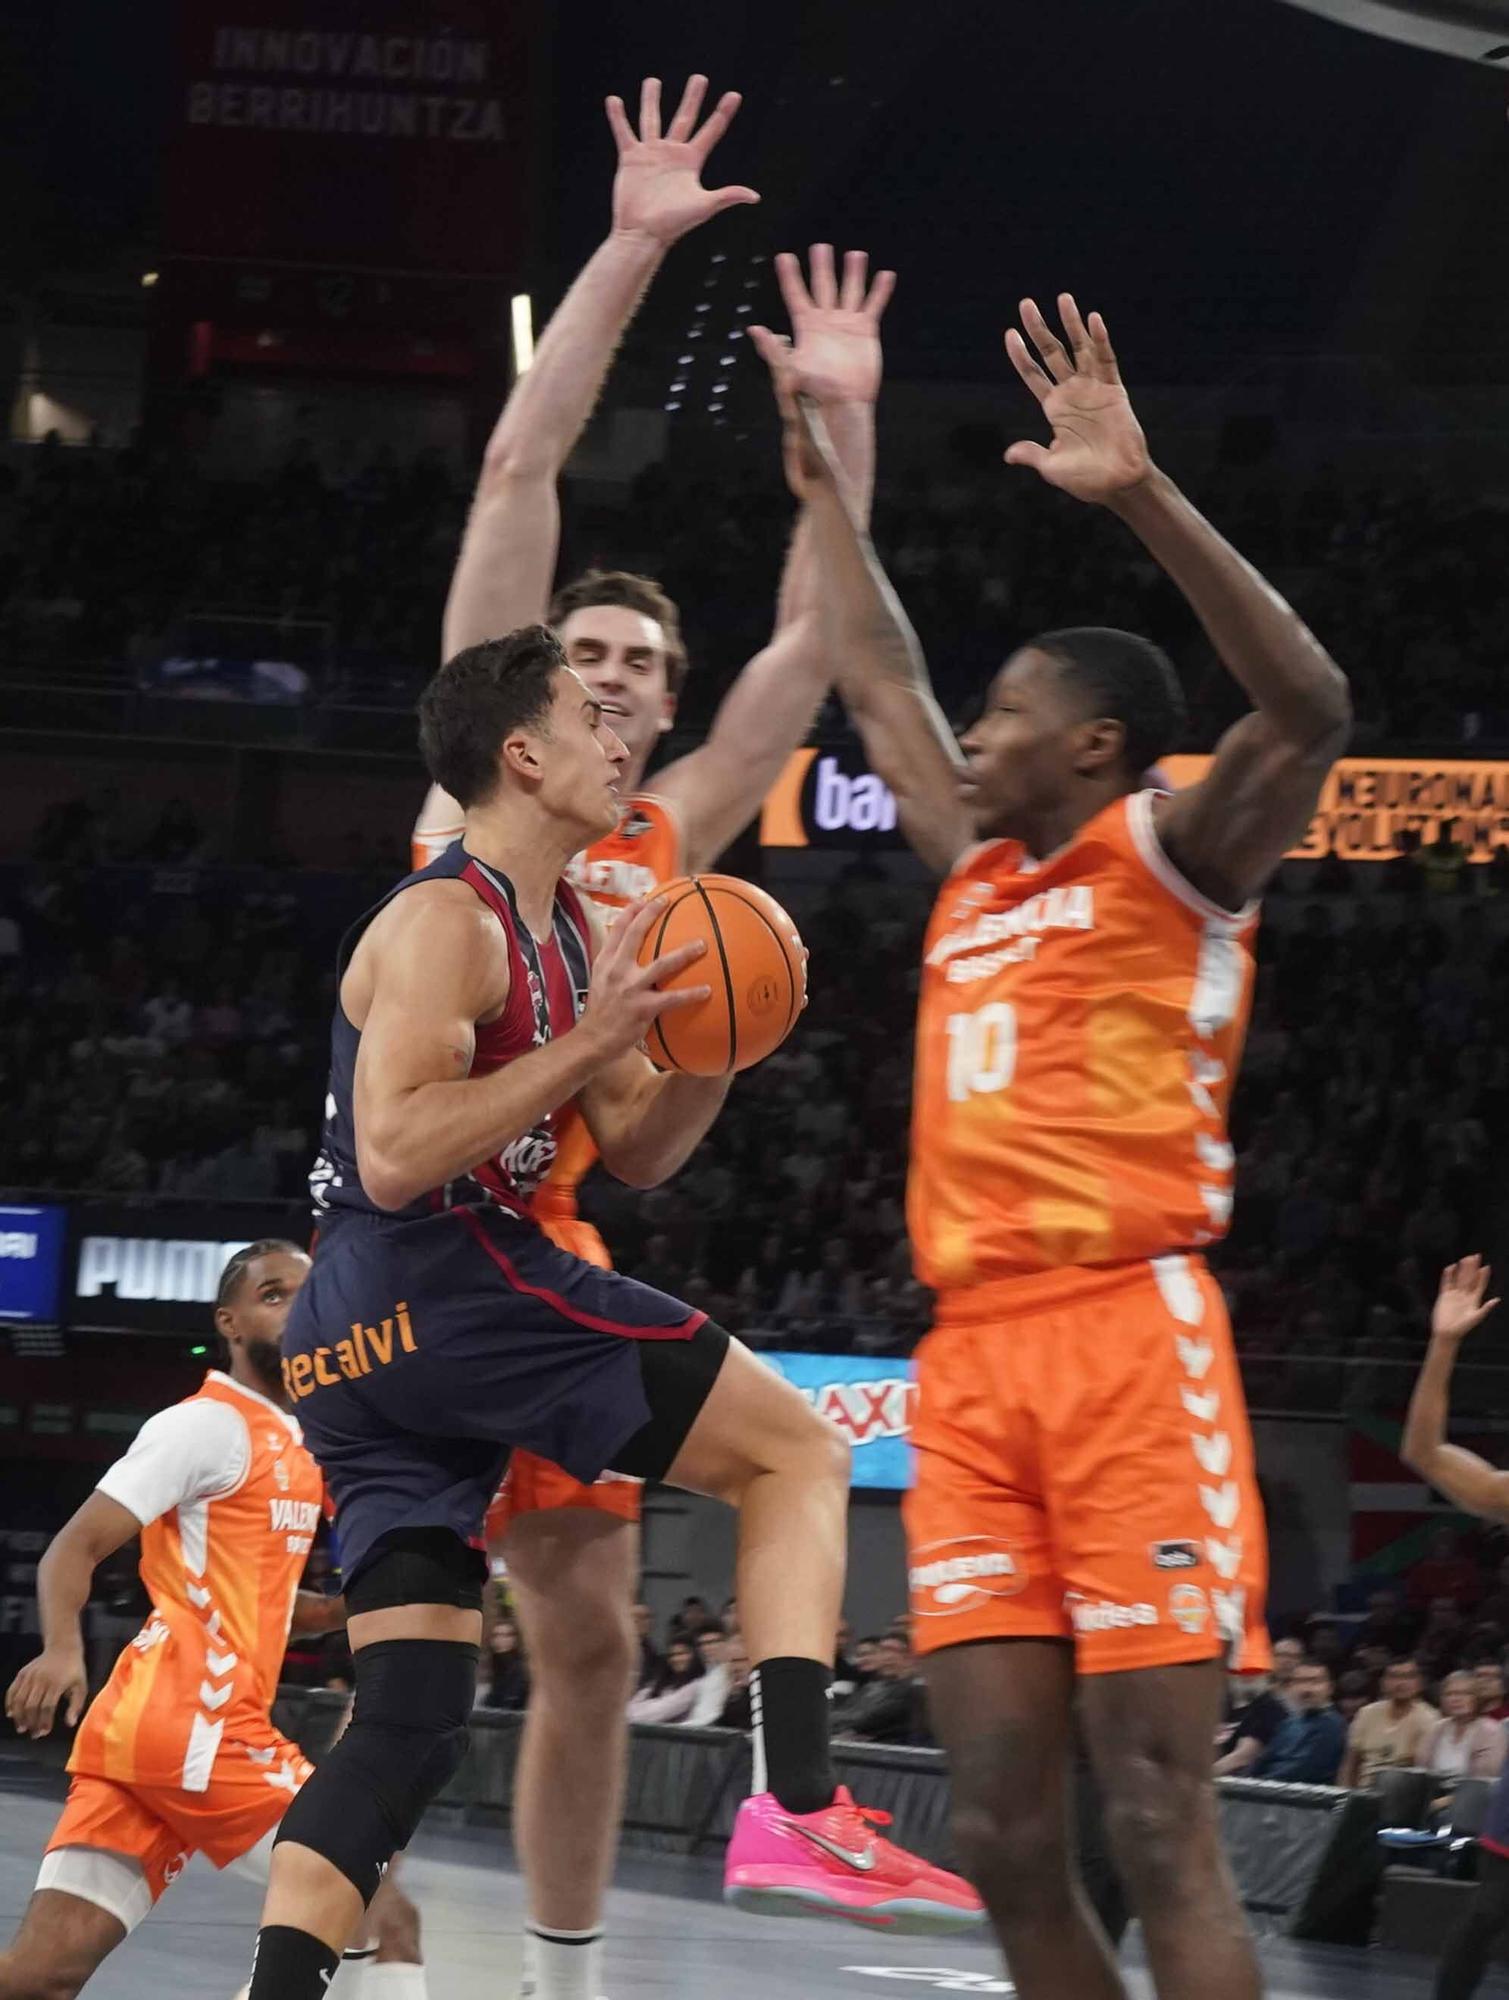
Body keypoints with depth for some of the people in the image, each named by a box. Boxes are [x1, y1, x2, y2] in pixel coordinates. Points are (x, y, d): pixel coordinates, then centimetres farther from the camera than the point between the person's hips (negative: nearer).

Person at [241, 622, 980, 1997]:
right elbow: (393, 1156, -20)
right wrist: (590, 1041, -20)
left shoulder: (569, 935, 21)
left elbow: (638, 1156, 26)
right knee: (797, 1452, -3)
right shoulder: (448, 921, -9)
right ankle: (798, 1813, -14)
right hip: (446, 1285, -10)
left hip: (352, 1350, 10)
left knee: (408, 1721, 4)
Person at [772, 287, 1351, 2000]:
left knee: (1160, 1822, -12)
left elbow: (1311, 705, -15)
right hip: (971, 1359, 7)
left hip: (1124, 1338, -7)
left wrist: (1141, 497, -23)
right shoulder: (977, 876, 22)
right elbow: (877, 690, 37)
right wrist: (825, 482, 38)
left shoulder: (1169, 856, 3)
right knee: (1003, 1830, 1)